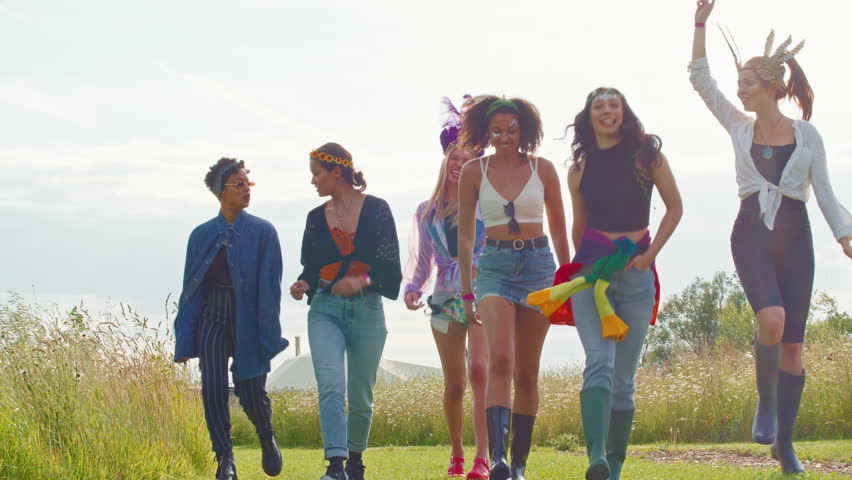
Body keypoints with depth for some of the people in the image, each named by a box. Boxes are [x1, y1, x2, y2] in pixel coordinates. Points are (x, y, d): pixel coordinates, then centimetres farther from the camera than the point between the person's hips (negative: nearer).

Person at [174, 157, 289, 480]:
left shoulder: (263, 232, -1)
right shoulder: (202, 235, 6)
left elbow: (270, 285, -3)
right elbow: (191, 287, 8)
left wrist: (269, 336, -9)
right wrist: (184, 340, 4)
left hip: (248, 319, -2)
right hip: (212, 317, 2)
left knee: (250, 392, -2)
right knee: (213, 390, -10)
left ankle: (267, 441, 30)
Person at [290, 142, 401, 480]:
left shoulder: (376, 210, 1)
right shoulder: (316, 218, 12)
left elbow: (390, 265, -1)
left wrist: (362, 281, -18)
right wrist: (303, 285, -4)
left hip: (367, 310, -1)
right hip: (325, 311, 1)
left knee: (360, 396, 7)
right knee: (331, 385, -20)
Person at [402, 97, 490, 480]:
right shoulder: (427, 212, 15)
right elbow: (420, 261, 15)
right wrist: (412, 288, -2)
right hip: (445, 298, 4)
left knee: (479, 369, -21)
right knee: (454, 384, 5)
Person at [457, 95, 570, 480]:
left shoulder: (542, 170, 4)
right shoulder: (474, 172, 3)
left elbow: (559, 231, 12)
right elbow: (465, 236, 8)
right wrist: (466, 292, 6)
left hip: (538, 264, 1)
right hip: (494, 266, -1)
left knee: (527, 372, 4)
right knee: (500, 360, -21)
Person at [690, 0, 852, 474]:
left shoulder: (807, 135, 4)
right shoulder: (740, 127, 9)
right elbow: (701, 79, 6)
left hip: (794, 238, 0)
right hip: (751, 236, 0)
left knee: (793, 343, 0)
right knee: (771, 319, -26)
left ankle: (785, 442, 8)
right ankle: (766, 403, -3)